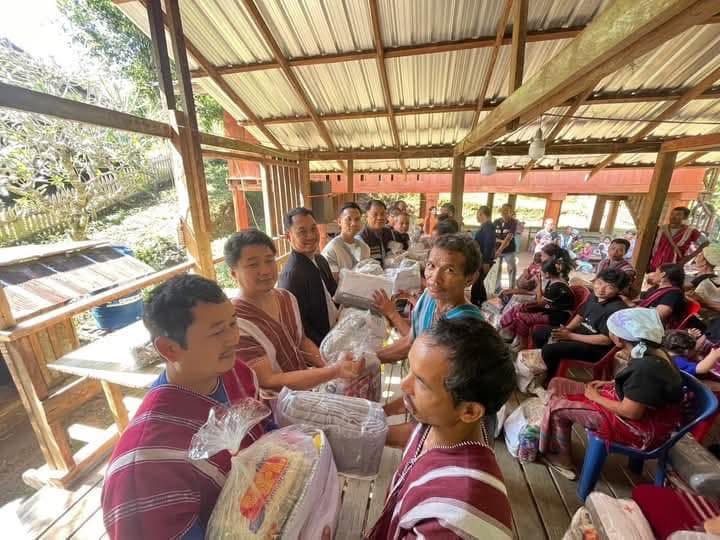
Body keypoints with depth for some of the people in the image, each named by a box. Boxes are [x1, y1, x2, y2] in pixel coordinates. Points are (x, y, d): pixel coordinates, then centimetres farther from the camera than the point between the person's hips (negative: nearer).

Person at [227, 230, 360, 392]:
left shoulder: (287, 298, -1)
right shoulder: (234, 323, -21)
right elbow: (268, 382, -22)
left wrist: (329, 365, -5)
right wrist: (334, 371, -28)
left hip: (306, 389, 6)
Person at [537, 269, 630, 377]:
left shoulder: (617, 309, -24)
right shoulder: (594, 296, 2)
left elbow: (606, 339, -26)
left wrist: (571, 336, -22)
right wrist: (567, 329, -4)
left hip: (597, 348, -9)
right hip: (581, 333, 9)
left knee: (549, 349, -26)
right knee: (539, 333, 8)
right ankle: (546, 366, 24)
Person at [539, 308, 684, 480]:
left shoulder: (647, 367, -31)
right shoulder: (651, 353, -2)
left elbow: (630, 412, -26)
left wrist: (596, 397, -13)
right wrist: (608, 384, 6)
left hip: (641, 429, -9)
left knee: (557, 406, -9)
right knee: (557, 384, 5)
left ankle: (561, 457, 15)